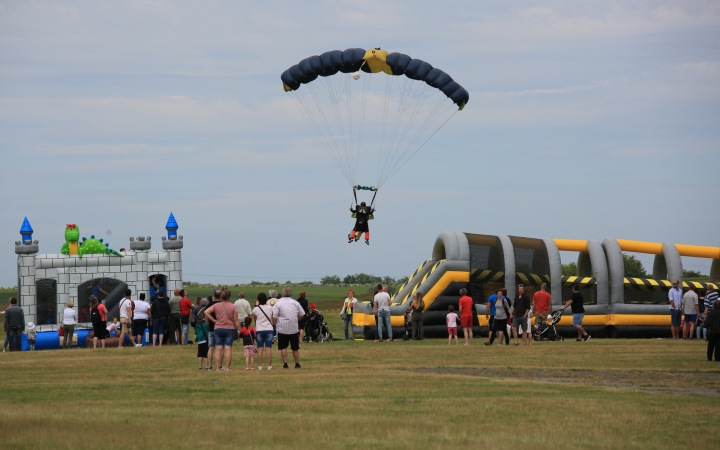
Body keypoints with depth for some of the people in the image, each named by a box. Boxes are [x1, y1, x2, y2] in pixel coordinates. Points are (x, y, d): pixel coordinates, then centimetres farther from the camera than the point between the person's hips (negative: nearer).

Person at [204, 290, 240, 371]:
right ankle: (227, 368, -5)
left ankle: (218, 368, 1)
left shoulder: (216, 305, 1)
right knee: (228, 348, -2)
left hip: (218, 329, 1)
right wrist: (239, 329, 5)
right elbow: (236, 320, -4)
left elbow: (206, 312, -9)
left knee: (218, 349, 3)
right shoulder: (232, 307, -3)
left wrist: (214, 320, -3)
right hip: (230, 329, -1)